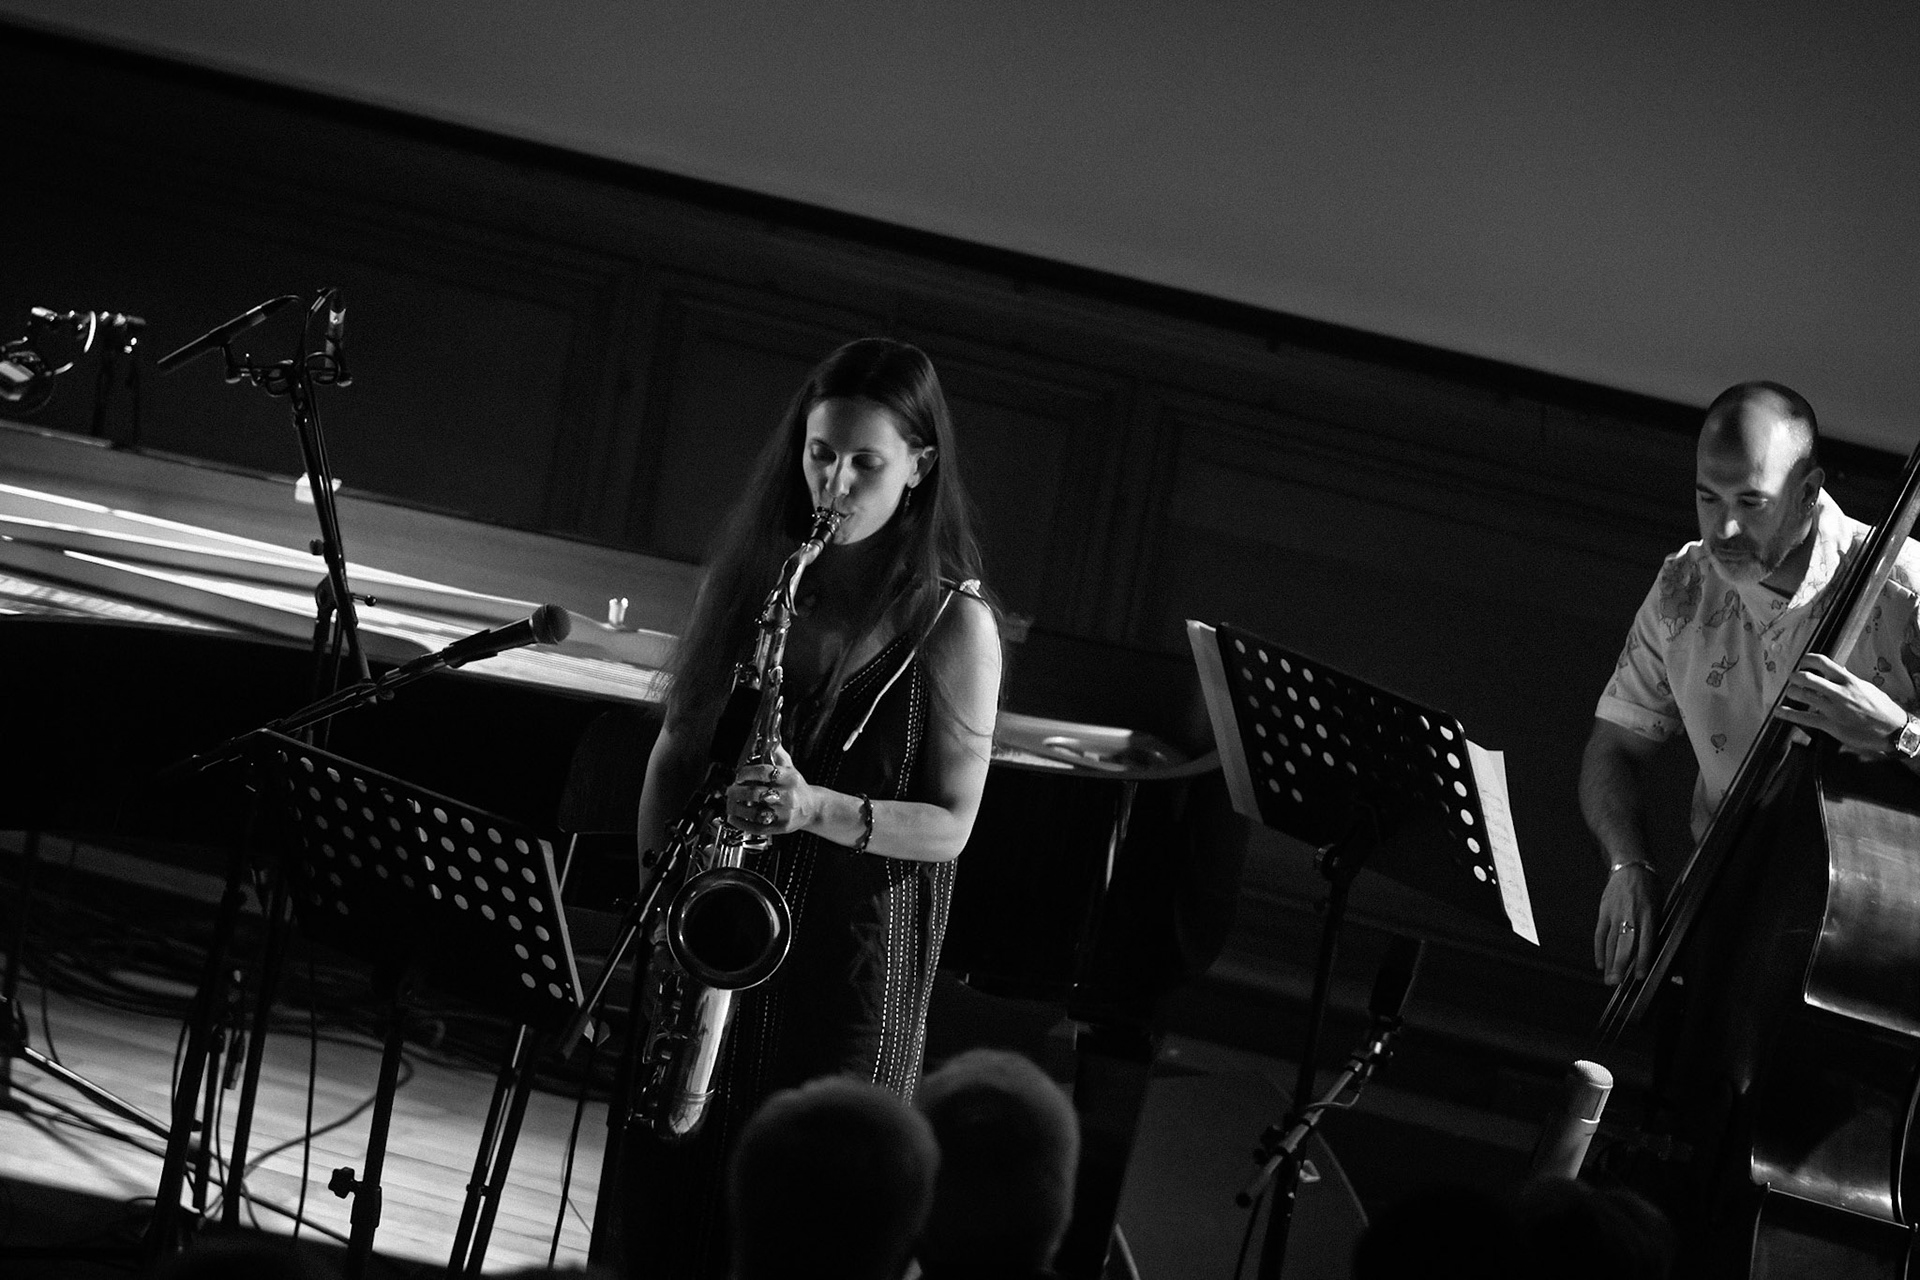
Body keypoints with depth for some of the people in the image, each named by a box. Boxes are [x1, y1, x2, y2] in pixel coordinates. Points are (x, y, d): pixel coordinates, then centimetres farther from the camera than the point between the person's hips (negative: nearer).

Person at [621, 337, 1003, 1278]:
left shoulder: (953, 620, -9)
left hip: (852, 951, -4)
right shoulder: (749, 573, 3)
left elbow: (951, 824, -8)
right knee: (669, 1188, 8)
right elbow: (676, 746, 10)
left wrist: (821, 809, -23)